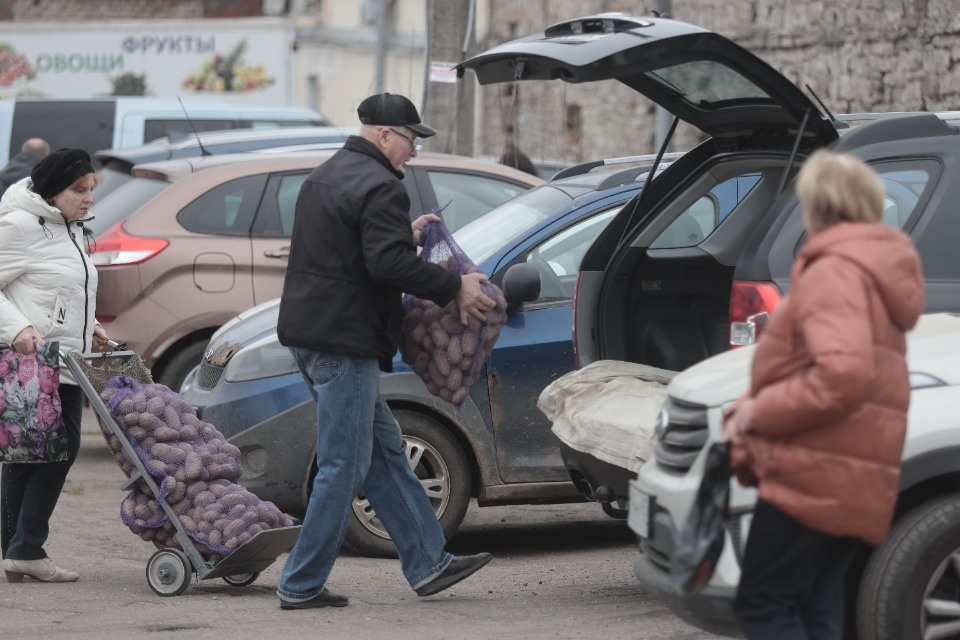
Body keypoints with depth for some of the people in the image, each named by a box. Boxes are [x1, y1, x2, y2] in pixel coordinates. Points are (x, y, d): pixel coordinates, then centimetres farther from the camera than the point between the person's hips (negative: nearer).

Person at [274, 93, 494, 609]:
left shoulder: (325, 176, 18)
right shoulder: (380, 187, -15)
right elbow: (389, 265, -24)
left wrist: (404, 234, 26)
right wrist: (454, 288, -16)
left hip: (309, 333, 11)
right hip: (342, 342, -11)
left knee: (384, 452, 15)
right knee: (343, 468, -5)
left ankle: (428, 562, 20)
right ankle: (301, 585, -2)